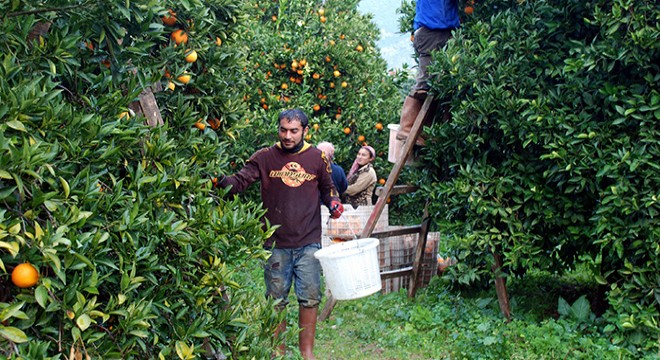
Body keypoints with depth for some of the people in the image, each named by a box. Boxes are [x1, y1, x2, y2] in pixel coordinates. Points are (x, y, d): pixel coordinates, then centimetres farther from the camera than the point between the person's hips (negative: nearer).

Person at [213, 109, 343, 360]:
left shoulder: (318, 158, 4)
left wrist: (334, 202, -3)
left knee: (310, 299, 5)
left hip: (308, 244, 1)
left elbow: (327, 188, 18)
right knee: (276, 300, 9)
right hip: (276, 245, 0)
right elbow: (240, 181, -8)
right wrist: (220, 180, -28)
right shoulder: (265, 157, 0)